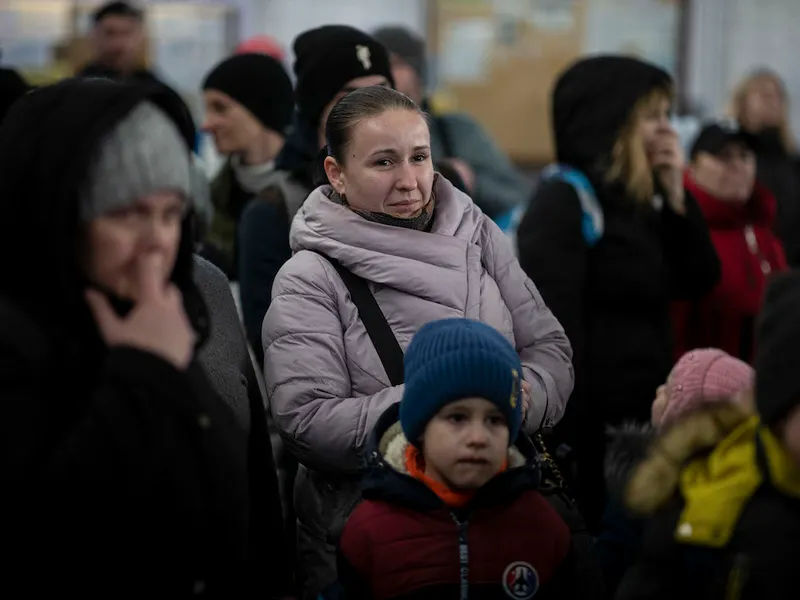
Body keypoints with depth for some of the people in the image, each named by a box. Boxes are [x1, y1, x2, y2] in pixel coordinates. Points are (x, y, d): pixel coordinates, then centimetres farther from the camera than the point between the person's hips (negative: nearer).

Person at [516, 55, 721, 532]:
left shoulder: (640, 203, 13)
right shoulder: (563, 202, -14)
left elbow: (700, 280, 10)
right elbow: (552, 328, -20)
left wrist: (675, 193, 0)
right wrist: (558, 441, -23)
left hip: (638, 427, 9)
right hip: (587, 433, -9)